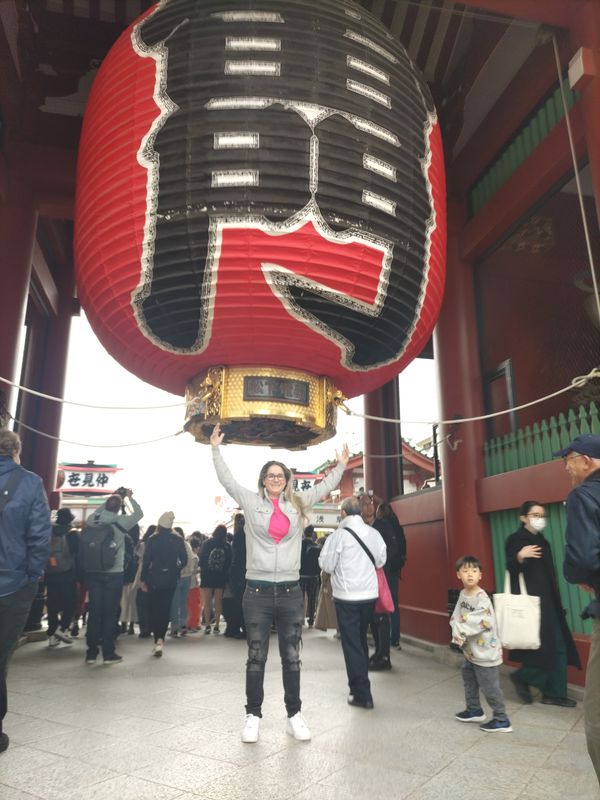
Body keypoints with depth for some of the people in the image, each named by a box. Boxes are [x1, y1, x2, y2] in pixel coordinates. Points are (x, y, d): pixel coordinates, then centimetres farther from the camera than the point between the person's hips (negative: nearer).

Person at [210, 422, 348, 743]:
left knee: (292, 658, 12)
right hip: (257, 591, -2)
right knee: (256, 657, 9)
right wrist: (215, 449, -1)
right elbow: (227, 480, 2)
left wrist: (341, 465, 20)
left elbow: (323, 487, 18)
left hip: (290, 592, 2)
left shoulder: (297, 503, 8)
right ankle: (253, 716, 22)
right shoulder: (251, 502, 2)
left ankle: (294, 715, 24)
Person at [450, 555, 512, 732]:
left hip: (485, 651, -9)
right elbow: (455, 617, 3)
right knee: (469, 680, 23)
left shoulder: (481, 598, -23)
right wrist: (457, 635, -13)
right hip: (470, 650, 9)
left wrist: (461, 630, -23)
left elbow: (483, 622, -30)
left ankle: (502, 720, 13)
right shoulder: (462, 594, 2)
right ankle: (474, 710, 39)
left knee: (489, 687, -1)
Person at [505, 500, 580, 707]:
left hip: (547, 601, 8)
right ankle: (522, 676, 15)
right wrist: (520, 556, -37)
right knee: (543, 647, -8)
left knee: (558, 647, 7)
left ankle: (554, 693, 16)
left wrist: (557, 603, 19)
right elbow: (511, 570, -17)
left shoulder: (543, 542, 15)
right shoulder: (516, 540, -9)